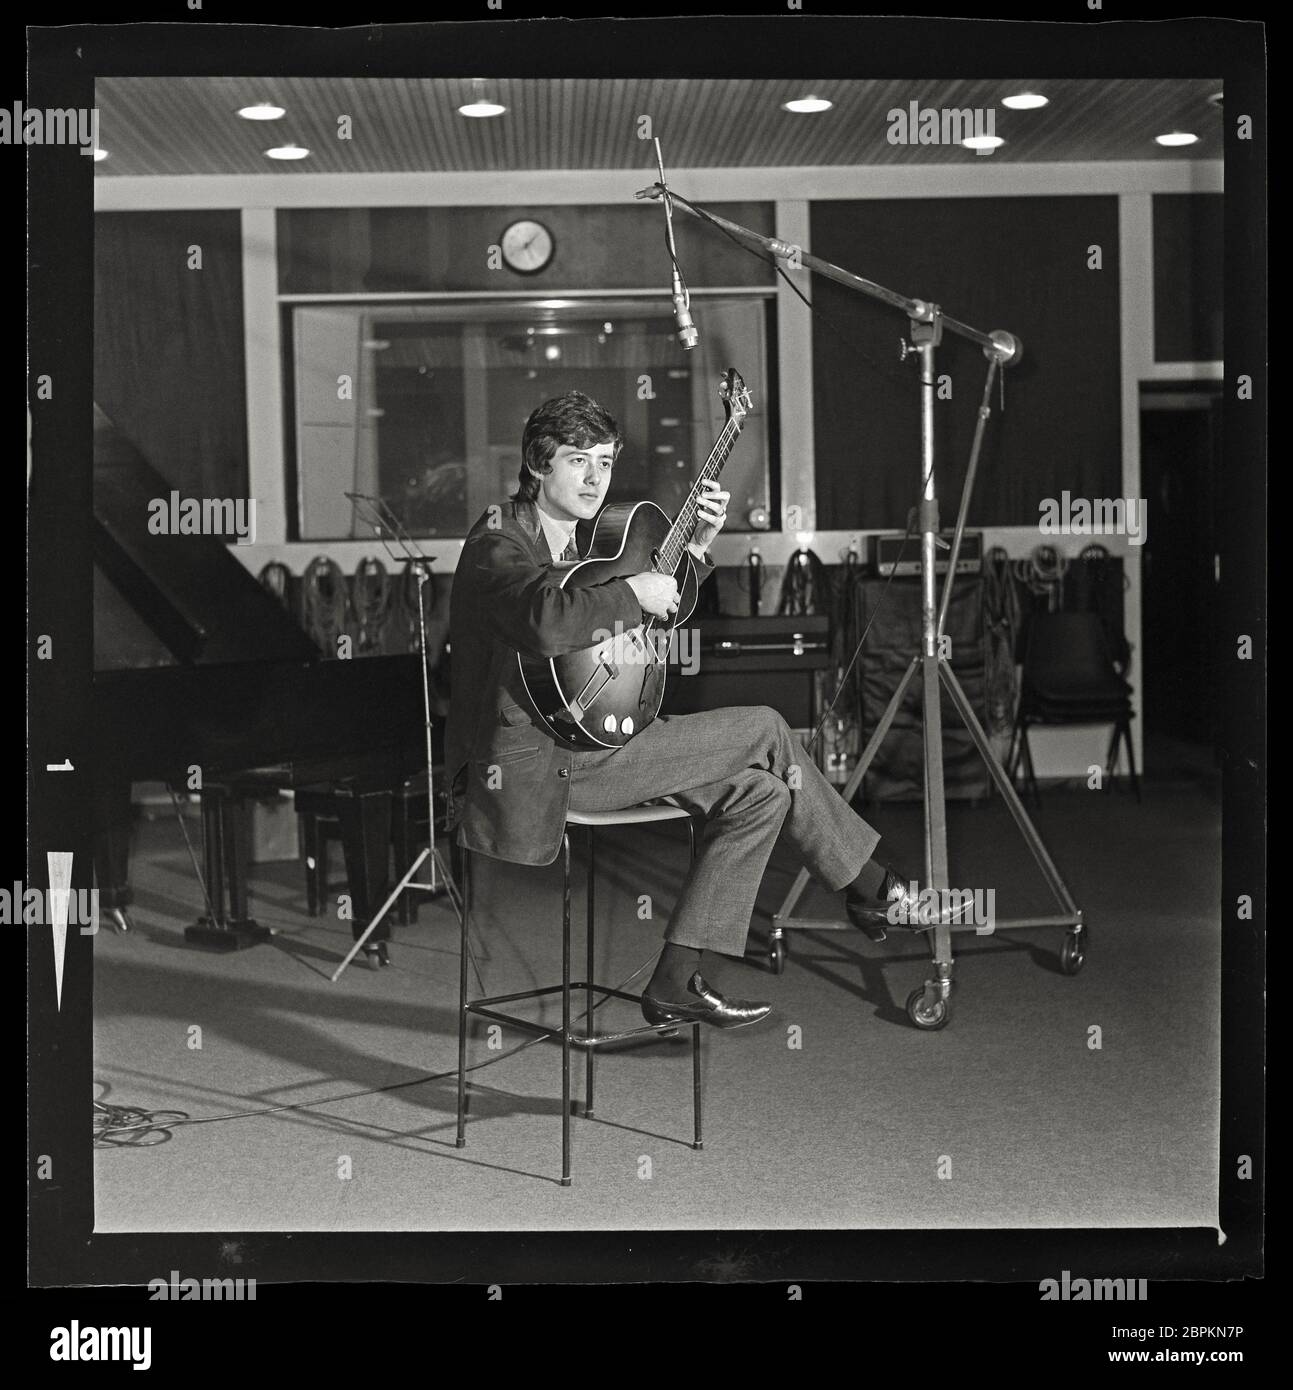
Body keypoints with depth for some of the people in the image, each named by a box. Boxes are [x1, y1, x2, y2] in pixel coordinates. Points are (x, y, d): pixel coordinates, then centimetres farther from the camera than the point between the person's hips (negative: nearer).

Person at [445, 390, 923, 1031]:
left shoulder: (567, 542, 19)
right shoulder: (498, 543, -11)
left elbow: (643, 627, 29)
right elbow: (548, 621, -35)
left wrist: (695, 547, 16)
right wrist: (634, 592, -21)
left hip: (582, 738, 10)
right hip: (531, 764, -10)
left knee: (762, 792, -1)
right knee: (765, 730, -9)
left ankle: (678, 982, -1)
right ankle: (873, 888, 9)